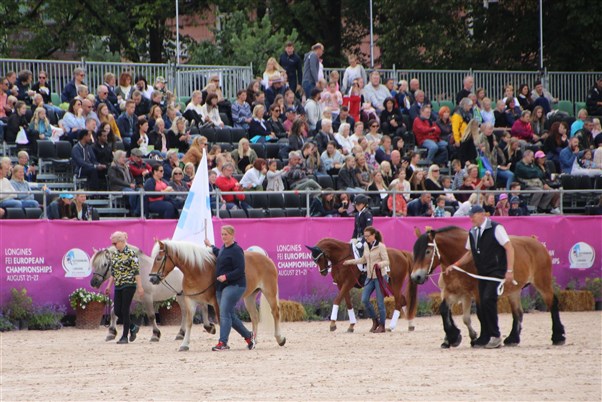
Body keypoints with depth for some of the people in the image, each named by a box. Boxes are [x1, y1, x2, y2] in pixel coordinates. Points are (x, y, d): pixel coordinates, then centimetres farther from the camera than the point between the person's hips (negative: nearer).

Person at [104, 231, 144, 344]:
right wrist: (109, 286, 10)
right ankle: (133, 327, 25)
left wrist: (140, 287, -13)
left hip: (129, 285, -7)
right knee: (117, 311, 3)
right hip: (118, 286, 7)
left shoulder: (131, 253, -9)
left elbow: (136, 271, -10)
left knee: (125, 310, -6)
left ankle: (125, 336, 2)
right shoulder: (114, 254, 10)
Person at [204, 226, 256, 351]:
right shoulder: (224, 248, 14)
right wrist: (211, 247, 44)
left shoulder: (236, 250, -14)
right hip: (221, 286, 10)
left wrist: (226, 276, -27)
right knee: (230, 315, 12)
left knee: (224, 313, -16)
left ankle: (223, 342, -19)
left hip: (234, 286, -10)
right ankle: (248, 335, 25)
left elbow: (240, 270, -20)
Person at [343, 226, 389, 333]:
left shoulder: (381, 246, -11)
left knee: (380, 302, -3)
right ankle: (375, 321, 15)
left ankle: (382, 325, 9)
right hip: (370, 277, 7)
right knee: (364, 299, -2)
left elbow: (386, 261, -15)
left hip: (380, 277, -7)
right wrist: (350, 262, 24)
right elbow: (363, 260, 23)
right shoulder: (367, 246, 9)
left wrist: (380, 264, -36)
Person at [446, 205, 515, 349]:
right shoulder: (472, 233, 11)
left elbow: (509, 248, -12)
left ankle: (495, 336, -10)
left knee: (488, 300, -20)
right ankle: (485, 338, 17)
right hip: (482, 274, 7)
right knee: (480, 305, 5)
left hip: (496, 271, -7)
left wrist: (509, 271, -19)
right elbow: (470, 253, 22)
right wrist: (455, 265, 8)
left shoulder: (496, 228, -9)